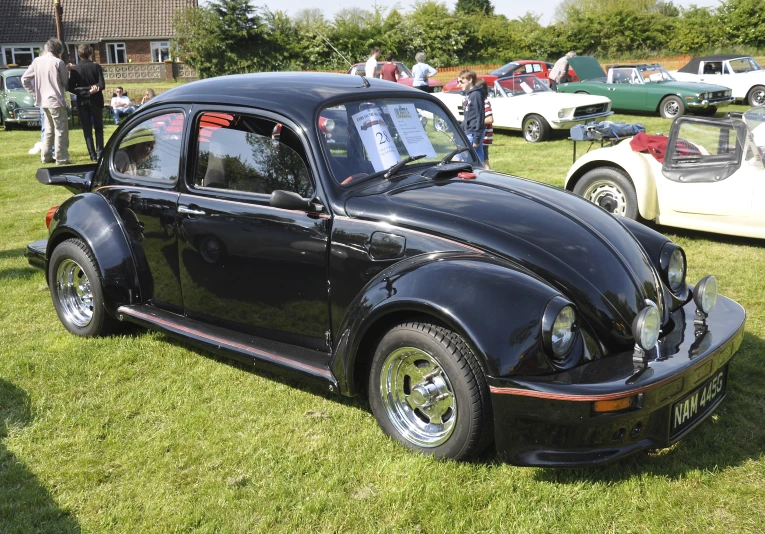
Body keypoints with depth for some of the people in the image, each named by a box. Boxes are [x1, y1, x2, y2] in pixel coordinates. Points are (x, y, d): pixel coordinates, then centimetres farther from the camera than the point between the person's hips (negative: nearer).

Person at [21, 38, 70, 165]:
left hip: (43, 101, 7)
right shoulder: (58, 62, -11)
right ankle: (61, 159, -5)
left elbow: (24, 79, 8)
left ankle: (46, 157, 21)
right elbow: (66, 82, -2)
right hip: (56, 100, -7)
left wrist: (35, 92, 12)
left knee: (49, 130, 19)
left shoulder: (37, 61, 6)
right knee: (61, 130, -3)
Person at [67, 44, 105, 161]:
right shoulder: (96, 67, -6)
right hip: (96, 101, 0)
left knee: (87, 129, 4)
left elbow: (71, 88, -7)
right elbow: (102, 85, -12)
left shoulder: (74, 69, -3)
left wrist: (84, 92, -4)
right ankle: (100, 151, -1)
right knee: (98, 127, 12)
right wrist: (93, 89, -2)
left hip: (82, 102, 0)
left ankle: (93, 155, 0)